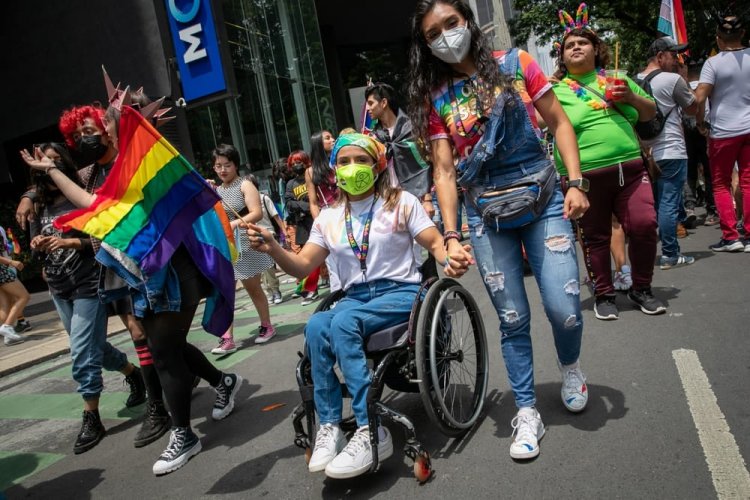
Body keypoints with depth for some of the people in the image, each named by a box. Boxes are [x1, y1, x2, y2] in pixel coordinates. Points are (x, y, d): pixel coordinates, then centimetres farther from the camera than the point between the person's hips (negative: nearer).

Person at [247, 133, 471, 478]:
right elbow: (303, 267, 7)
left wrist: (449, 260, -24)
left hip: (402, 293, -3)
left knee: (343, 321, -33)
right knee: (315, 326, -29)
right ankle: (329, 427, -22)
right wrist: (272, 249, -12)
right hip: (354, 298, 4)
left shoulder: (402, 202, 3)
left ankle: (371, 433, -29)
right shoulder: (328, 218, 12)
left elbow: (435, 243, 0)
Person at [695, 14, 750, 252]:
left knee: (721, 184, 7)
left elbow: (699, 98, -18)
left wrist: (700, 122, -3)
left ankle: (730, 236, 3)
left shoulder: (713, 63, -9)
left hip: (723, 131, -4)